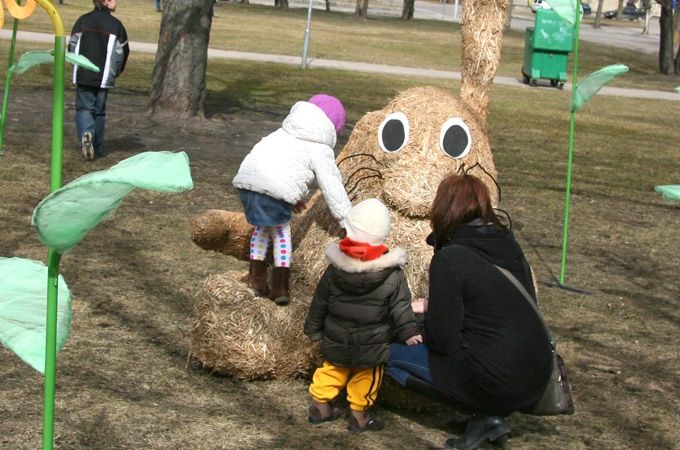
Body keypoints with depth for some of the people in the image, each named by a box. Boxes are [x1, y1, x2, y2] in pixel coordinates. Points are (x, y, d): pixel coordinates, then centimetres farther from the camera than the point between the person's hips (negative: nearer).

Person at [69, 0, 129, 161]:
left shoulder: (83, 21, 1)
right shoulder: (116, 25, -3)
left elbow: (72, 45, 4)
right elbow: (123, 52, 1)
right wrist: (115, 72, 18)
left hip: (83, 75, 0)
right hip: (104, 77, 0)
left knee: (84, 107, 6)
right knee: (99, 111, 12)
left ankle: (85, 134, -23)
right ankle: (97, 148, 15)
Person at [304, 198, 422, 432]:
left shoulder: (333, 271, -9)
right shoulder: (393, 275, -17)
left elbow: (319, 303, 2)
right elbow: (400, 308, -14)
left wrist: (313, 329, 14)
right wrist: (409, 332, -6)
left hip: (336, 343, 3)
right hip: (371, 347, -3)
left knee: (332, 369, 23)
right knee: (366, 377, 14)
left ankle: (320, 405, 31)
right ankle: (359, 416, 21)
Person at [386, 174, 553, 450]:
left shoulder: (450, 259, -15)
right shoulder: (509, 246, 7)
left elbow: (443, 340, -14)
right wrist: (431, 306, 21)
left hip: (495, 384, -7)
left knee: (390, 354, 4)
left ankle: (484, 416, 2)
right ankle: (492, 414, 10)